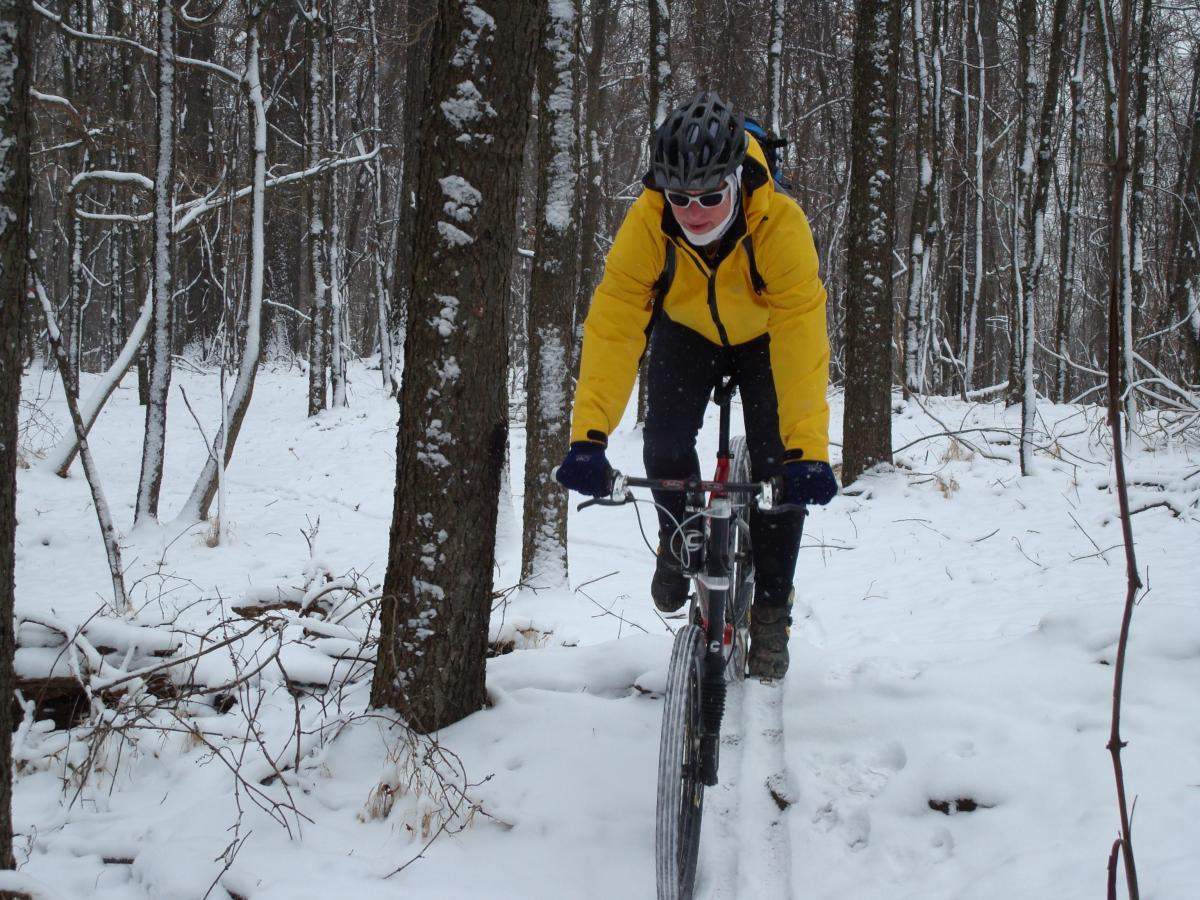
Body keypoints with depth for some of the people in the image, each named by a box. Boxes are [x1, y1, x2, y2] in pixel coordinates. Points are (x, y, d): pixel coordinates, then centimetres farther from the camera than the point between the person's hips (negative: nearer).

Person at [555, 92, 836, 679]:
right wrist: (588, 436, -48)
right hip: (685, 331, 1)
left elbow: (802, 343, -42)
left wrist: (808, 451, -51)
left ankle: (770, 610, 3)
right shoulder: (646, 223, -34)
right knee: (665, 442, -17)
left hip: (765, 336, -1)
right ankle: (679, 539, 15)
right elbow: (611, 325, -37)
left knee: (776, 461, -13)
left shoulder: (781, 225, -39)